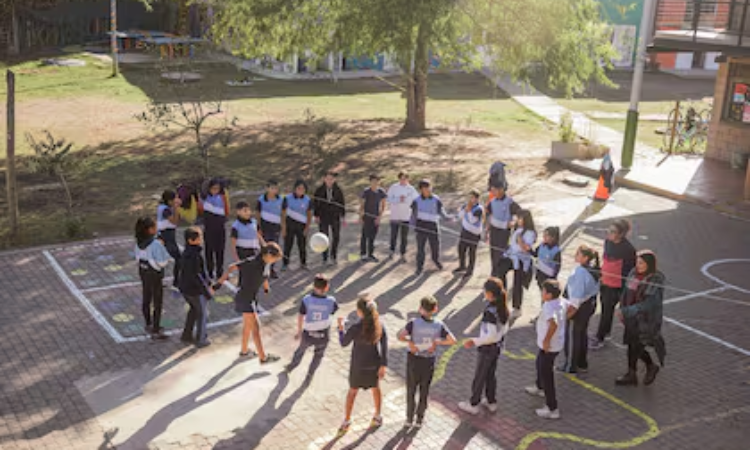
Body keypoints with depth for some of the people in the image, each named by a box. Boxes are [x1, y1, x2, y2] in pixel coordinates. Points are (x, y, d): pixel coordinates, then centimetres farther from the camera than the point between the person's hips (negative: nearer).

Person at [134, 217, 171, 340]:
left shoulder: (139, 241, -5)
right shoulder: (156, 244, -29)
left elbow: (138, 257, 6)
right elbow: (162, 262, -23)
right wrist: (162, 248, -10)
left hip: (143, 271, 8)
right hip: (154, 274, -8)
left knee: (146, 299, 23)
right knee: (157, 303, 6)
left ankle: (149, 325, 41)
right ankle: (155, 331, 14)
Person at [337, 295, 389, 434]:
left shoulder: (355, 328, -27)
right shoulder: (379, 325, -17)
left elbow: (343, 343, -11)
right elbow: (384, 346, -11)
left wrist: (341, 327, 3)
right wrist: (383, 365, -2)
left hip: (358, 366, -3)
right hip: (374, 364, 3)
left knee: (352, 391, 19)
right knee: (375, 388, 26)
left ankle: (347, 421, 32)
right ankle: (378, 416, 43)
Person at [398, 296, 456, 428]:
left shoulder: (414, 322, -17)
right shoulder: (439, 324, -11)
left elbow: (400, 336, -27)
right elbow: (452, 340, -15)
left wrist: (409, 341, -12)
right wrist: (437, 342, -7)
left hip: (413, 359, -1)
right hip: (429, 361, 1)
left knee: (411, 390, 16)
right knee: (424, 391, 17)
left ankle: (409, 419, 23)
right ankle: (419, 419, 26)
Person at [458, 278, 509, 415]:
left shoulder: (489, 312, -30)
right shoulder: (503, 308, -6)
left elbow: (491, 335, -29)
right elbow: (504, 329, 6)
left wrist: (475, 342, -21)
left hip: (487, 348, -7)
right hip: (497, 346, 8)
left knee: (479, 376, 11)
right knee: (491, 374, 24)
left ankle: (473, 405, 27)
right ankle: (491, 402, 37)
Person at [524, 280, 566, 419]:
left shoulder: (549, 306, -30)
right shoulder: (561, 302, -4)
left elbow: (553, 323, -46)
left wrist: (546, 340, -34)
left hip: (549, 346, -10)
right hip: (557, 343, 10)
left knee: (546, 375, 1)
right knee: (540, 363, 33)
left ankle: (552, 409, 7)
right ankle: (539, 388, 58)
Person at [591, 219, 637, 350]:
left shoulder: (628, 249, -23)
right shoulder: (608, 241, -2)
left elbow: (629, 271, -17)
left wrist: (623, 291, -15)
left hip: (616, 285, -7)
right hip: (604, 281, 7)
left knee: (607, 310, 3)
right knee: (604, 307, 21)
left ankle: (599, 339, 17)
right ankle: (606, 332, 41)